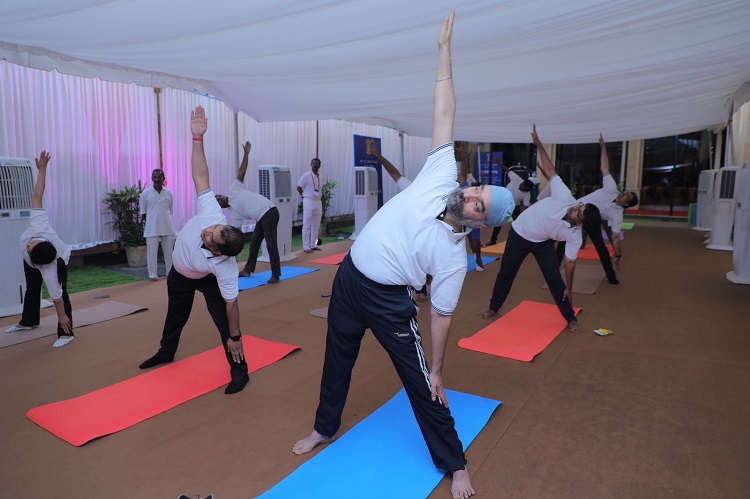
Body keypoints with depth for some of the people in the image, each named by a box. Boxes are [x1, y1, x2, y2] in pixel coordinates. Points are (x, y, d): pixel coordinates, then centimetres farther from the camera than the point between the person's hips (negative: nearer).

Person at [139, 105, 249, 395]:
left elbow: (231, 304, -34)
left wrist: (235, 337, -25)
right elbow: (200, 176, -37)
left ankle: (239, 370, 2)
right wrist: (197, 138, -42)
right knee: (176, 315, 25)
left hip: (209, 281, -5)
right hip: (180, 274, 5)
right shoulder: (212, 214, -41)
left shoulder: (225, 268, -44)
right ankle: (166, 352, 51)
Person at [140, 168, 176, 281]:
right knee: (152, 251, 1)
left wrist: (164, 221, 5)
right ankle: (152, 274, 10)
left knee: (169, 251, 10)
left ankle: (170, 272, 21)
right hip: (152, 228, -3)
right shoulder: (146, 193, -3)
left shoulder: (168, 193, 5)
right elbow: (143, 213, 1)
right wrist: (153, 221, -1)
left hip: (167, 227, 3)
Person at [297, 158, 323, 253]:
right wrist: (306, 196, 2)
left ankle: (313, 245, 17)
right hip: (309, 202, -6)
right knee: (307, 225, -4)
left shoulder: (319, 177, 12)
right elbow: (299, 188, -4)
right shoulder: (306, 175, -6)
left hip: (318, 202, 6)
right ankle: (306, 247, -1)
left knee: (316, 225, 9)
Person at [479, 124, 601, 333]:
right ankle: (493, 308, 28)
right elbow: (550, 171, -23)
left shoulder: (574, 235, -24)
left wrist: (569, 288, -11)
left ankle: (571, 319, 10)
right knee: (506, 273, 9)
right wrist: (538, 143, -26)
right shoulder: (565, 197, -27)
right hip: (518, 234, 1)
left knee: (554, 278, -7)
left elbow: (570, 261, -15)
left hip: (542, 242, 0)